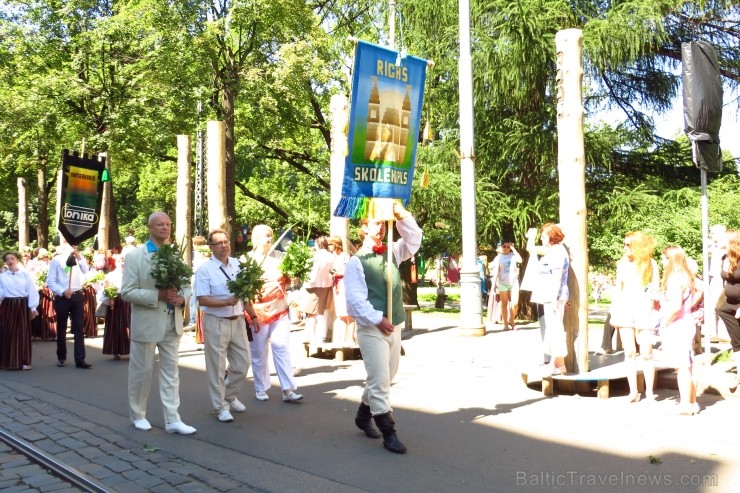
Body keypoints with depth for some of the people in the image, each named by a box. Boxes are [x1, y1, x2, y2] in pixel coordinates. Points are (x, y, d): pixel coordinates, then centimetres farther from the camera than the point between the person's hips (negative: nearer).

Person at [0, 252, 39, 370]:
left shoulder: (25, 275, 4)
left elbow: (32, 291, 1)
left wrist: (33, 308, -4)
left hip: (22, 306, -1)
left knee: (23, 333, 2)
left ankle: (24, 361, 8)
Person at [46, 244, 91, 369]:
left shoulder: (79, 258, 8)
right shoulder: (57, 260, -4)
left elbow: (85, 271, -9)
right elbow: (50, 281, -6)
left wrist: (78, 256, -16)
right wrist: (62, 292, -18)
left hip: (77, 296, 3)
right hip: (62, 297, -3)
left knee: (79, 328, 0)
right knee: (61, 328, 10)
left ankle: (80, 359, 1)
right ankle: (61, 357, 27)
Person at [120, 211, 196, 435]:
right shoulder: (135, 256, -7)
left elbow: (186, 286, 12)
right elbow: (127, 292, -13)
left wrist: (181, 297, -11)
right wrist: (158, 295, -22)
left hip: (172, 323, 4)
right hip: (146, 323, -4)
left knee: (171, 372, 7)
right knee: (141, 371, 9)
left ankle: (173, 420, 12)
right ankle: (138, 415, 27)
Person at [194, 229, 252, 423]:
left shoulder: (238, 265, 6)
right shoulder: (204, 270, -10)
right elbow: (202, 300, -16)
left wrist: (253, 315, 7)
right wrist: (227, 302, -25)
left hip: (238, 321, 5)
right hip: (216, 323, -5)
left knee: (242, 363, 12)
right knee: (217, 367, 4)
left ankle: (230, 396, 34)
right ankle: (221, 407, 17)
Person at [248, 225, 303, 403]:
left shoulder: (279, 256, 7)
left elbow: (287, 280, 16)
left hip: (280, 310, 3)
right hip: (258, 313, -2)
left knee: (282, 348, -1)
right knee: (259, 353, 7)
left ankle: (288, 389, -2)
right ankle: (261, 389, 19)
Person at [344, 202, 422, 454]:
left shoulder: (392, 253, 12)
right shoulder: (356, 262, -8)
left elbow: (414, 239, 8)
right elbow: (356, 299, -13)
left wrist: (401, 215, -5)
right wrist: (377, 319, -18)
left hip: (394, 326, 7)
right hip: (371, 329, -7)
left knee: (385, 378, 17)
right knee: (380, 381, -4)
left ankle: (363, 415, 37)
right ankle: (389, 433, 4)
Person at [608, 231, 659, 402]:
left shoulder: (650, 264, 1)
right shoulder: (623, 263, 8)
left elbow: (656, 291, 4)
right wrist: (613, 312, 8)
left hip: (643, 311, -2)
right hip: (624, 310, 3)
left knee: (646, 354, -3)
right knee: (629, 353, 3)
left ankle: (649, 392, 7)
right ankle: (633, 391, 9)